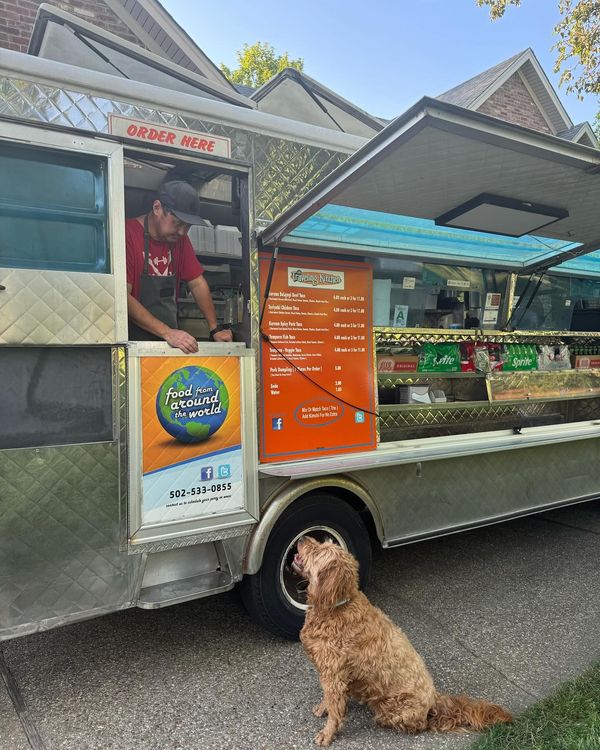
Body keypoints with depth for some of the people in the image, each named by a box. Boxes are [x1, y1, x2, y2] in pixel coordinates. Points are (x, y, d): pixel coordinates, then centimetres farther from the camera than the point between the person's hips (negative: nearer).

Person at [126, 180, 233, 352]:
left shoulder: (179, 238, 10)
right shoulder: (128, 233, -10)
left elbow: (197, 283, 14)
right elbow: (123, 297, -16)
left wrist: (215, 329, 5)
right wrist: (167, 333, -22)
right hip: (133, 342, -5)